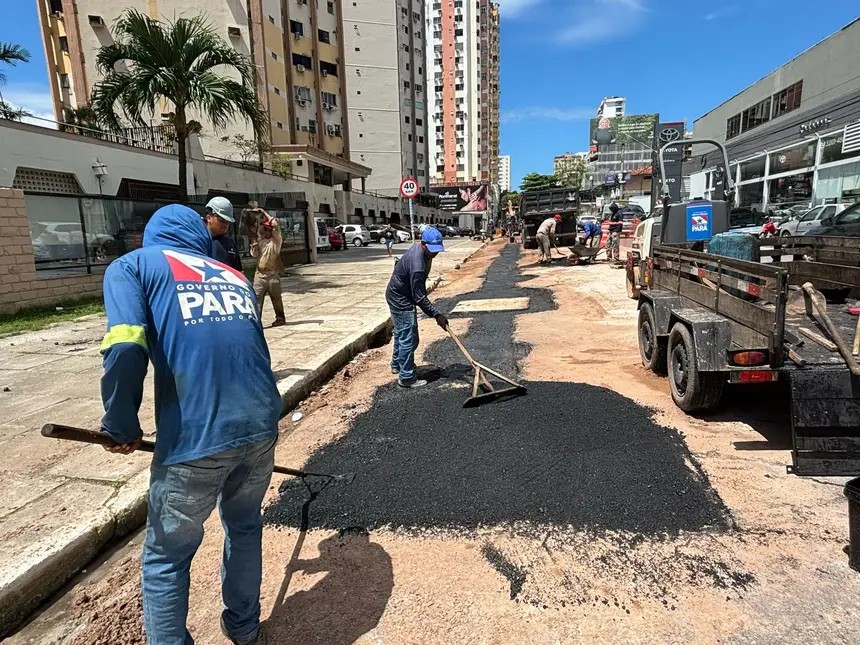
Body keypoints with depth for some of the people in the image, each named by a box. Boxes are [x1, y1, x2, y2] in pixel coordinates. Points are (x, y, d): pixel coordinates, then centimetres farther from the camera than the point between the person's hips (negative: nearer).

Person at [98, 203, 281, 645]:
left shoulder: (132, 265, 8)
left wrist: (121, 427, 3)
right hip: (261, 427, 5)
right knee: (244, 526, 29)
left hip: (194, 440, -5)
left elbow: (125, 350, -10)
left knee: (166, 557, 19)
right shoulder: (234, 277, 22)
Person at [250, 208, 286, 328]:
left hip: (272, 274, -4)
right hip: (259, 274, 4)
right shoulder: (259, 241, 14)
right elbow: (254, 254, 11)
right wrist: (254, 245, -7)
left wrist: (263, 212, -12)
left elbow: (275, 225, -16)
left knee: (276, 297, 7)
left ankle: (280, 318, 22)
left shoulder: (276, 240, -2)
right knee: (257, 298, -3)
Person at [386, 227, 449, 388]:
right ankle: (406, 377, 3)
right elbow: (419, 297, -30)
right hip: (401, 300, -10)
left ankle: (397, 365, 39)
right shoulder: (417, 265, -34)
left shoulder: (420, 249, -3)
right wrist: (437, 315, -26)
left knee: (401, 334, 23)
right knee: (409, 339, -6)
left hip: (398, 296, 10)